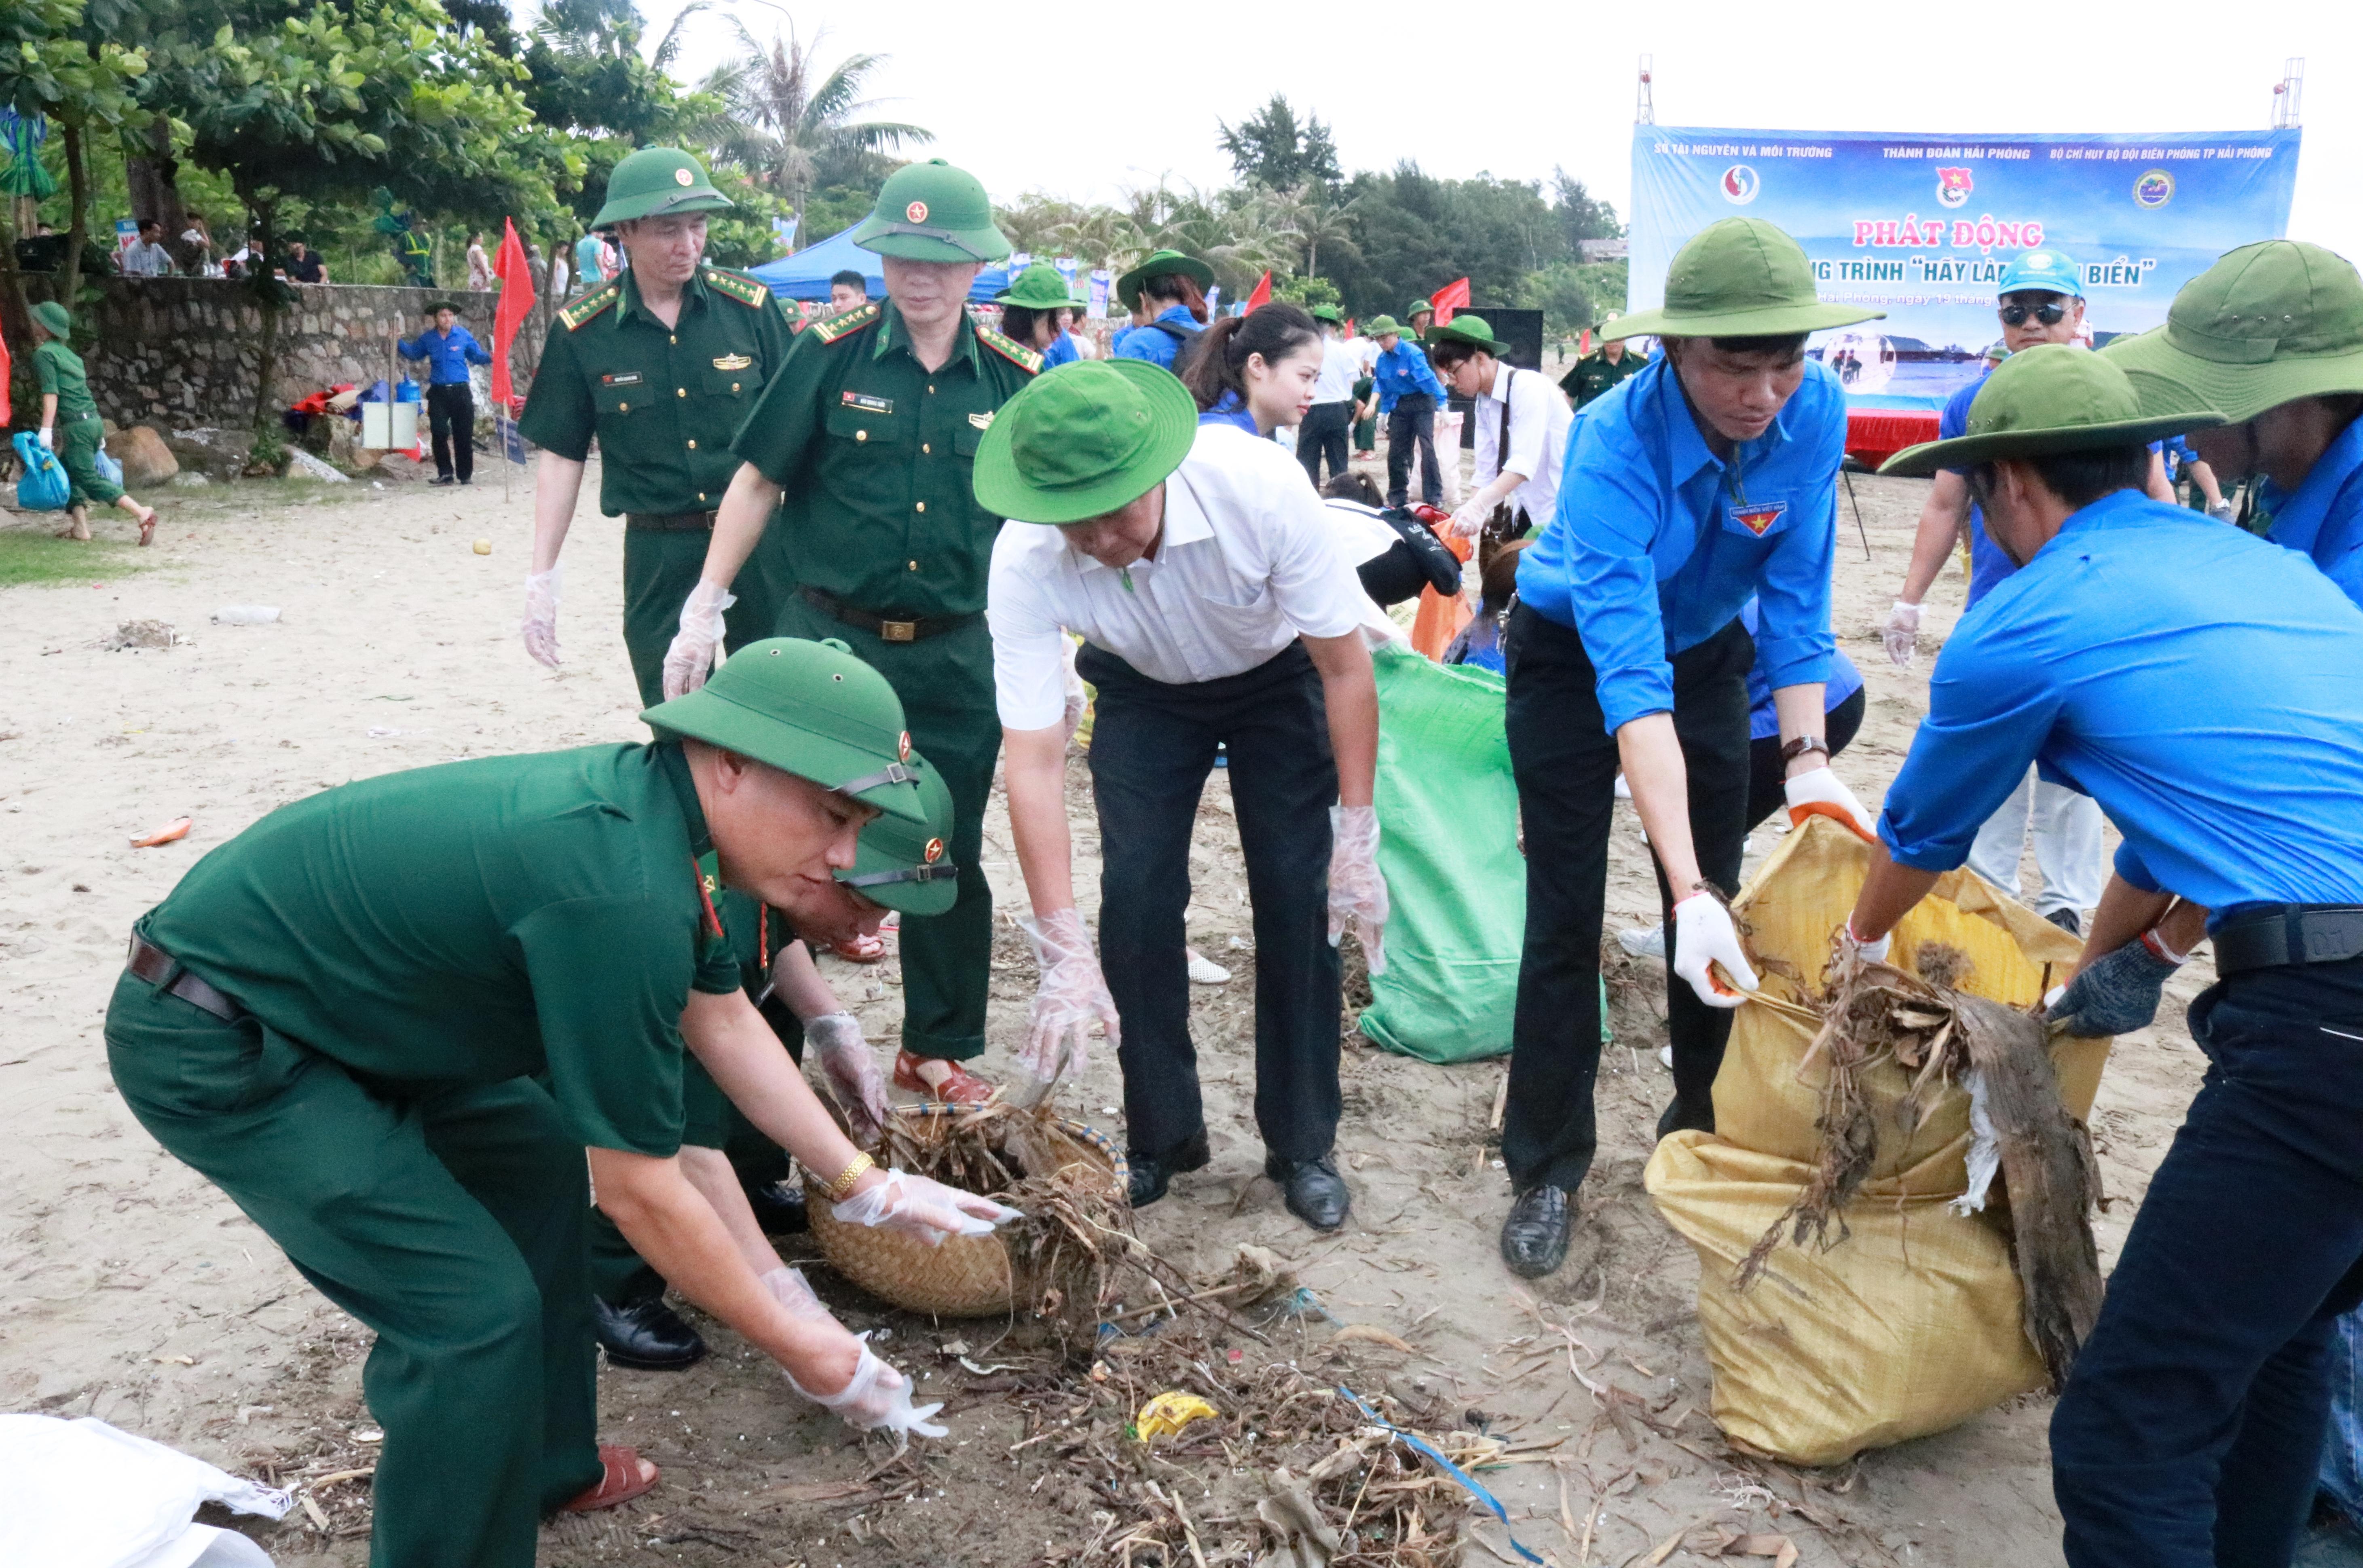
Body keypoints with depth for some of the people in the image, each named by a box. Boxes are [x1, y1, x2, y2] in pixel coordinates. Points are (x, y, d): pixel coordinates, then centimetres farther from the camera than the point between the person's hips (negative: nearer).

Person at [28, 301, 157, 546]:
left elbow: (51, 393, -15)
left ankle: (141, 513, -20)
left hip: (77, 425, -9)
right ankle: (79, 526, 10)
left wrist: (46, 429, -18)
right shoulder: (68, 353, 20)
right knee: (67, 472, 15)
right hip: (94, 420, 9)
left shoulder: (43, 354, -5)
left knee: (89, 479, -8)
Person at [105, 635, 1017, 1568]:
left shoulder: (652, 806, -3)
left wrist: (868, 1187, 12)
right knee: (476, 1308, -14)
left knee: (532, 1151, 18)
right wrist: (800, 1348, -11)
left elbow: (723, 1020, 10)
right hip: (204, 1052, -10)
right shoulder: (618, 894, -32)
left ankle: (546, 1468, 32)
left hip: (323, 1000, 10)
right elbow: (638, 1187, -23)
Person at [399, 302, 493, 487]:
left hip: (461, 392, -1)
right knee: (439, 434, -5)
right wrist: (398, 343, 7)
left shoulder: (464, 335, 2)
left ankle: (466, 475, 13)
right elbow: (413, 353, 22)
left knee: (464, 435, 3)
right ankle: (445, 473, 4)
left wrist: (491, 358, -9)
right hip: (438, 393, 1)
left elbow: (477, 356, 10)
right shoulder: (428, 338, 6)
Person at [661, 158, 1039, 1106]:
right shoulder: (830, 355, -3)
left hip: (956, 656, 2)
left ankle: (939, 1048, 26)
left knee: (950, 856, 9)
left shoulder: (1014, 380, 3)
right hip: (827, 636, -1)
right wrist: (703, 612, -3)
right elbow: (758, 483, 1)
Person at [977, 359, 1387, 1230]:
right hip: (1143, 690, 1)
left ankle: (1303, 1146, 9)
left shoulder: (1260, 486, -38)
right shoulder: (1025, 561, -33)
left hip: (1278, 675, -1)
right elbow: (1034, 761, -33)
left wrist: (1355, 842, -25)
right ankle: (1162, 1135, 12)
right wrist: (1064, 954, -37)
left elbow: (1345, 666, -25)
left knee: (1298, 897, -8)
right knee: (1136, 897, -9)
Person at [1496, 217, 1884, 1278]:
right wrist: (1688, 889, -51)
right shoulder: (1616, 444, -37)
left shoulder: (1815, 412, -23)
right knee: (1565, 918, -5)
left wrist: (1807, 760, -26)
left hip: (1705, 649, 4)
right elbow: (1629, 677, -45)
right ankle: (1546, 1172, 10)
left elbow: (1796, 596, -13)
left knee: (1720, 901, 7)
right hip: (1570, 653, -4)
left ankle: (1706, 1128, 29)